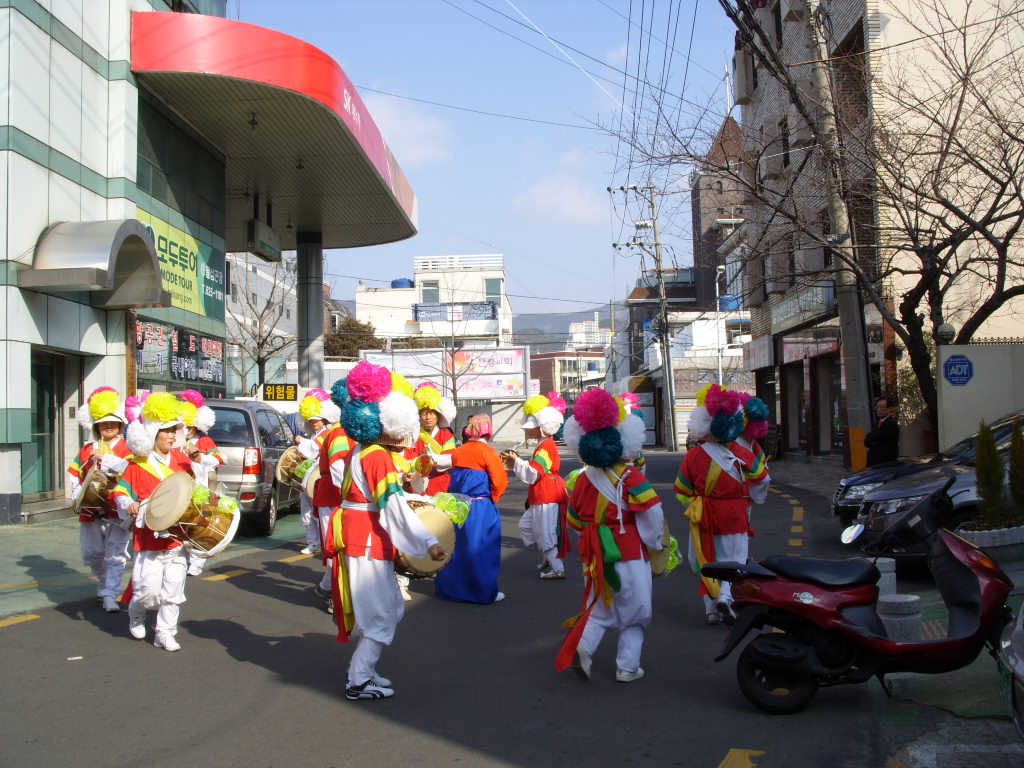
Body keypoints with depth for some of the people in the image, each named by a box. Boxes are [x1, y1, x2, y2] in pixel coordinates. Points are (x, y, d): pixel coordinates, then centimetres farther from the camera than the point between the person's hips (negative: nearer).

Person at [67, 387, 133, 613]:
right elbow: (75, 475, 20)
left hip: (117, 510, -5)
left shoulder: (126, 448, -1)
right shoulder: (87, 450, 13)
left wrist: (105, 458, -21)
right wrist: (78, 494, 5)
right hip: (91, 511, 5)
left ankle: (110, 595, -6)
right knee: (92, 554, 13)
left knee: (115, 555, -8)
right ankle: (103, 583, 37)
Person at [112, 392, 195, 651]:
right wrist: (128, 504, -20)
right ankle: (136, 614, 26)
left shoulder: (181, 460, 7)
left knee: (173, 591, 6)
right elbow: (119, 491, -1)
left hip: (177, 537, 4)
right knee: (149, 589, -6)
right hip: (149, 539, -4)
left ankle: (165, 634, 18)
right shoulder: (138, 465, -5)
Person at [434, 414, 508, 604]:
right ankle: (485, 592, 9)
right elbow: (499, 481, -12)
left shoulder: (458, 451, 6)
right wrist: (492, 498, 3)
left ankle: (451, 588, 24)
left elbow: (454, 476, 12)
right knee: (480, 549, 2)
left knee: (456, 546, 14)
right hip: (481, 508, -5)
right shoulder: (488, 452, -11)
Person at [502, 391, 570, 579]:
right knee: (526, 525, 19)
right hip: (539, 499, 11)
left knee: (546, 534, -5)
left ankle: (557, 568, 2)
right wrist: (515, 463, 9)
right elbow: (534, 470, 18)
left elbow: (533, 473, -25)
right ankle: (547, 558, 25)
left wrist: (516, 461, -17)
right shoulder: (545, 445, 16)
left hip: (547, 499, -11)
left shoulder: (546, 447, -18)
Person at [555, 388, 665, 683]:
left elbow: (574, 518, 12)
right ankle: (628, 667, 12)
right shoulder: (630, 477, -11)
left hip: (595, 554, 4)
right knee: (635, 613, 11)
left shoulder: (584, 479, 3)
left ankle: (581, 644, -7)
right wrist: (653, 543, -4)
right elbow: (652, 511, -19)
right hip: (630, 552, -4)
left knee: (601, 608, 17)